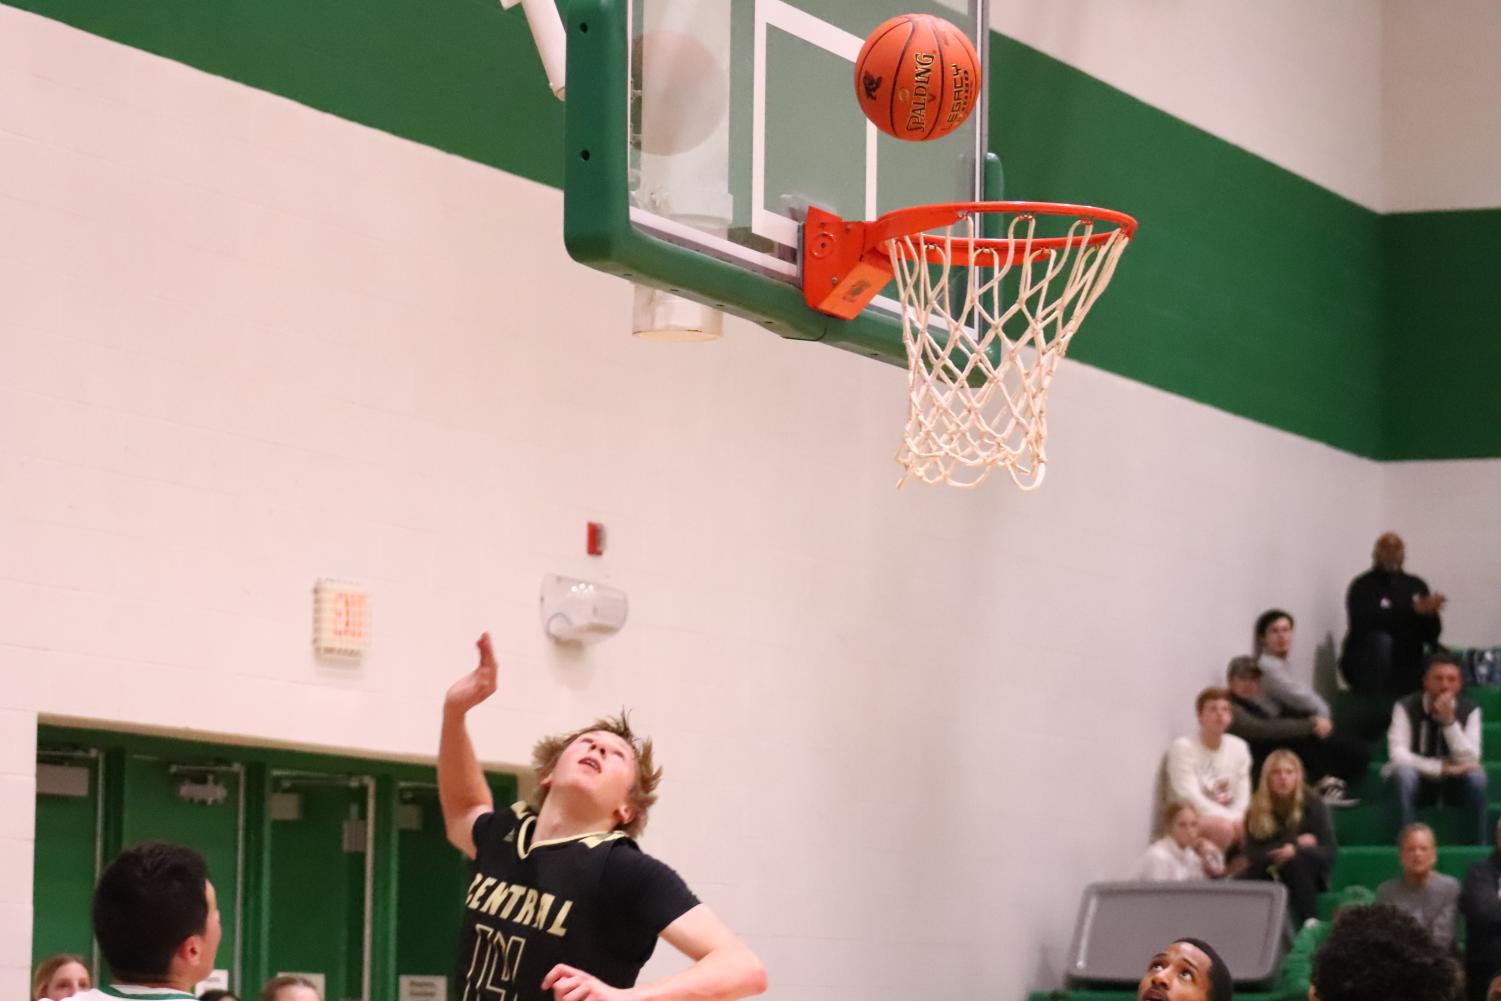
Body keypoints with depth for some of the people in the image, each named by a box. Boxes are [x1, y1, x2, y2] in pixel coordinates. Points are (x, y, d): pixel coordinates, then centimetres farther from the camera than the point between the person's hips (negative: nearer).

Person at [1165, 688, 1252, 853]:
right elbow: (1190, 797, -17)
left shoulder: (1238, 747, 7)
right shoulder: (1182, 747, -9)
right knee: (1222, 827, -36)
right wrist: (1231, 819, -23)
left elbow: (1243, 798, 5)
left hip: (1228, 819, 7)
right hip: (1190, 821, -7)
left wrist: (1235, 819, -17)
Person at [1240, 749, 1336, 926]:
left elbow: (1329, 852, -16)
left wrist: (1295, 850, -35)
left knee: (1296, 861, -36)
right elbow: (1254, 855, -13)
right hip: (1270, 875, 1)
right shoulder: (1255, 811, -4)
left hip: (1308, 874, -1)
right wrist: (1295, 842, -19)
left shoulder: (1312, 805, -8)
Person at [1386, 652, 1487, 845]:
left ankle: (1482, 847, -21)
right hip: (1418, 781, -1)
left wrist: (1449, 721, -30)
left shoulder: (1470, 711, -7)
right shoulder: (1406, 707, -12)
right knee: (1404, 772, -35)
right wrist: (1441, 768, -30)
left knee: (1476, 775, -30)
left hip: (1453, 784, 1)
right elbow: (1398, 755, -22)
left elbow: (1469, 761, -18)